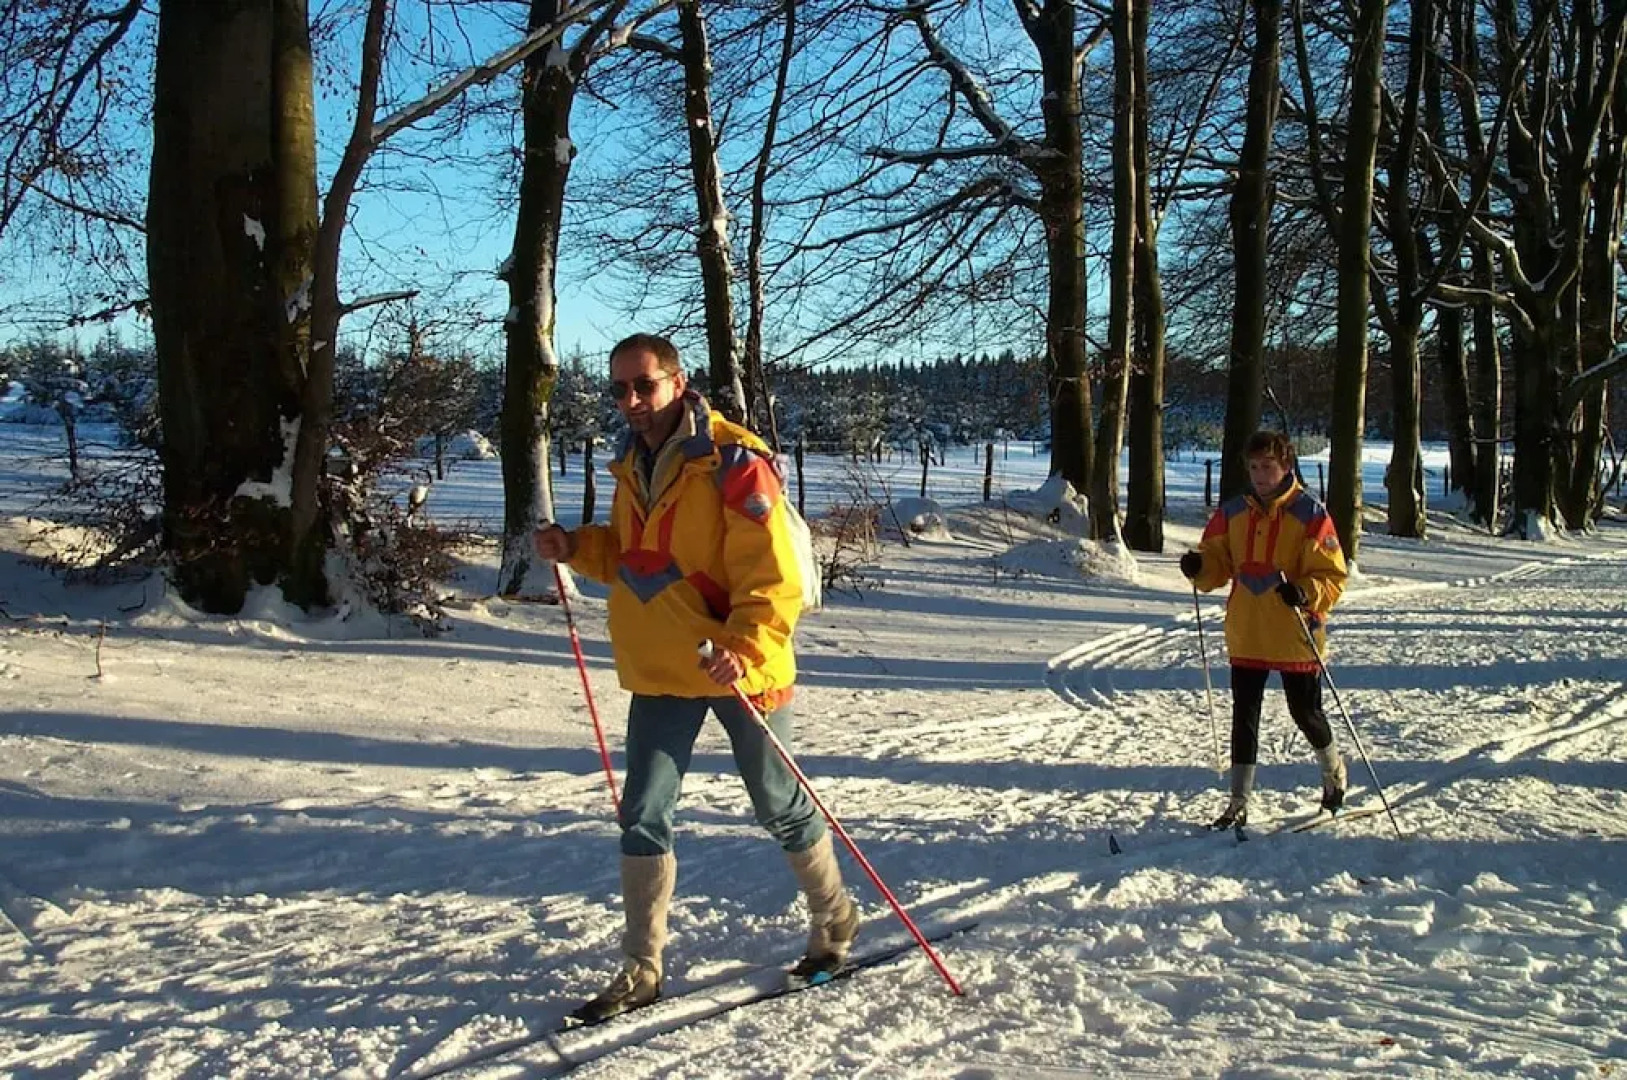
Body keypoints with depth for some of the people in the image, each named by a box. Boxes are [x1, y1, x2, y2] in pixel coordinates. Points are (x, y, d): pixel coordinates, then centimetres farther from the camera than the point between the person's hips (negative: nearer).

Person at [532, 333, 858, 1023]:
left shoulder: (734, 463, -17)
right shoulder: (633, 464, 6)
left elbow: (773, 579, -21)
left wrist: (743, 648, -36)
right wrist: (574, 548, 1)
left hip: (740, 668, -6)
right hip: (661, 671, 6)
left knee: (780, 808, 10)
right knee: (643, 818, 3)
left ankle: (835, 922, 34)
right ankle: (641, 968, 15)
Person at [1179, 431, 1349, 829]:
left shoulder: (1310, 515, -10)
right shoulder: (1232, 512, 3)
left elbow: (1333, 577, -10)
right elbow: (1218, 563, 10)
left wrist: (1305, 592, -30)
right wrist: (1199, 568, -13)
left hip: (1295, 638, -4)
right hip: (1246, 636, 4)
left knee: (1305, 712, 11)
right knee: (1244, 717, 6)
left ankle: (1333, 770, 41)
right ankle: (1238, 804, 13)